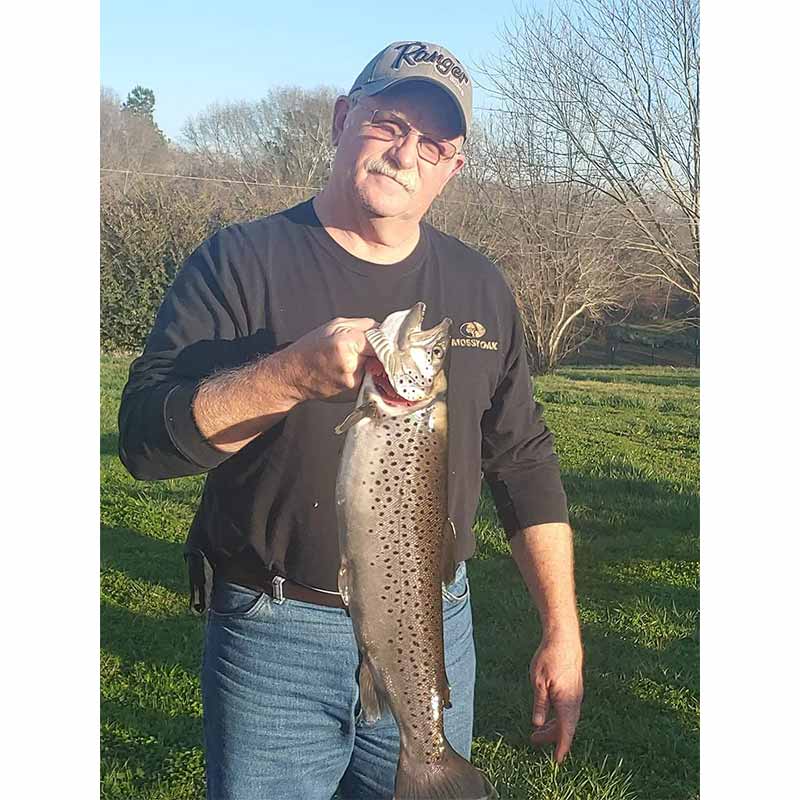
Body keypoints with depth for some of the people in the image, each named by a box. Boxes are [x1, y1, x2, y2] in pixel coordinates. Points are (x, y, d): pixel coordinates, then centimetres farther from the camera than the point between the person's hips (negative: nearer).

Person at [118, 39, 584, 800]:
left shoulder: (480, 289, 6)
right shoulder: (241, 261, -5)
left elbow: (525, 466, 10)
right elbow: (144, 435, -14)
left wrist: (562, 631, 7)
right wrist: (293, 373, -29)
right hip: (274, 643, -3)